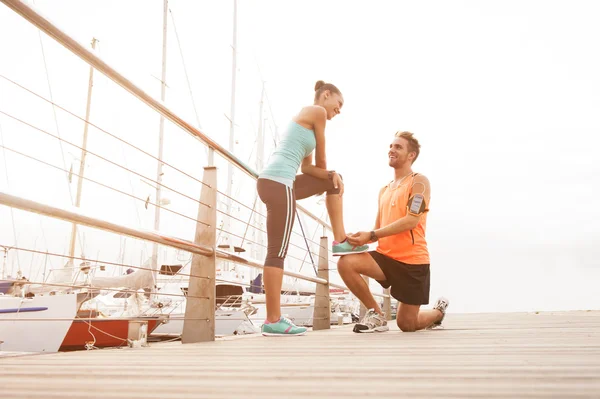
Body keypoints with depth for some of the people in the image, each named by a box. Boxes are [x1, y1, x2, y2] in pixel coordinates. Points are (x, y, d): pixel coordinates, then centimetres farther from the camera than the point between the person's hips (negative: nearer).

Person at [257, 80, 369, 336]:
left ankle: (340, 241, 25)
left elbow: (308, 166, 20)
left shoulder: (308, 117, 27)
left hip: (273, 181, 10)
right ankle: (273, 321, -4)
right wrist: (327, 172, 29)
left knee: (333, 182, 24)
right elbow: (321, 159, 8)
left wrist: (331, 175, 4)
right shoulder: (317, 112, 0)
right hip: (278, 183, -10)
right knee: (278, 251, -8)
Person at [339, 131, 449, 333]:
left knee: (406, 324, 2)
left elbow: (412, 220, -19)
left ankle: (438, 310, 37)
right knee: (346, 263, -22)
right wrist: (360, 237, -8)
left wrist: (371, 235, -24)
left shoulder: (419, 182, -5)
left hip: (413, 261, -5)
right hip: (386, 256, 6)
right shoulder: (384, 190, 16)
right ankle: (377, 315, -4)